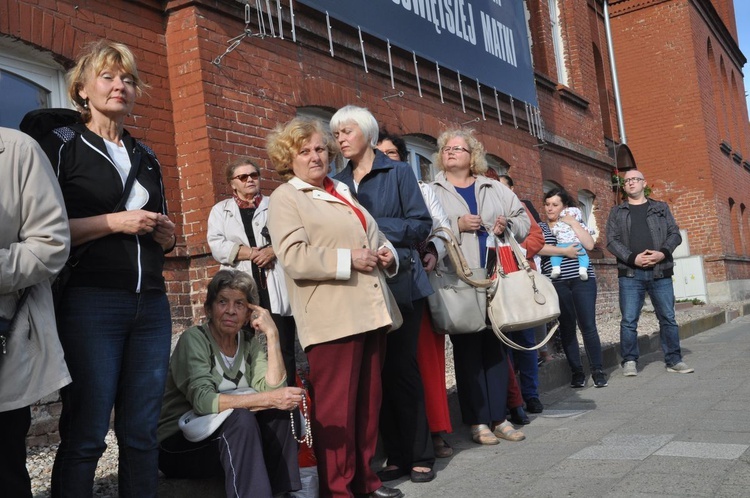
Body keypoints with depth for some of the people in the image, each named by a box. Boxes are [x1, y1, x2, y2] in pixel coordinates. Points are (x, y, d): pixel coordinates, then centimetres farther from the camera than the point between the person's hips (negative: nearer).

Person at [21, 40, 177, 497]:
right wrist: (115, 222, -13)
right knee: (85, 435, -1)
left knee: (142, 433, 6)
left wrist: (166, 235, 5)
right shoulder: (63, 144, 3)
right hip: (90, 302, -5)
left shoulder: (147, 158, 20)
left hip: (151, 305, 5)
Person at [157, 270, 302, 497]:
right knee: (241, 417, -29)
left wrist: (272, 334, -16)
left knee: (278, 411, -16)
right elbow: (202, 401, -27)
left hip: (226, 438, 5)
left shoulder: (250, 342, 2)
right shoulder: (195, 339, -14)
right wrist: (267, 399, -34)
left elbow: (272, 389, -12)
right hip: (179, 444, -5)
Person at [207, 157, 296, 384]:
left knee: (284, 348, 0)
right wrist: (251, 253, -10)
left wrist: (273, 251, -15)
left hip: (275, 285, 0)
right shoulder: (220, 210, 16)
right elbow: (217, 246, 1)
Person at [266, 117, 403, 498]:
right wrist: (349, 259, -15)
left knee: (369, 401, 12)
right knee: (335, 408, -2)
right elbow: (293, 258, -14)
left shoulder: (344, 192, 22)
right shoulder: (285, 198, 0)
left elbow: (374, 236, 30)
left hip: (370, 312, 7)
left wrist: (386, 253, 7)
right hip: (332, 319, -7)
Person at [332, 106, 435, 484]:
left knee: (402, 368, -3)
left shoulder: (397, 172, 2)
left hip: (399, 284, -4)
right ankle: (396, 455, 15)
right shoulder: (338, 183, 13)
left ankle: (420, 456, 9)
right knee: (376, 371, 5)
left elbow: (421, 225, -6)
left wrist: (373, 226, -13)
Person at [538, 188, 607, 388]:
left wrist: (573, 223, -3)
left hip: (582, 279, 0)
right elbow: (537, 247, -10)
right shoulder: (540, 227, 11)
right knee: (567, 327, 2)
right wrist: (565, 251, -11)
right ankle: (577, 372, 11)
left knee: (588, 325, -4)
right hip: (557, 283, 0)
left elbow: (589, 245, -1)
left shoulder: (574, 223, 15)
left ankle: (597, 370, 5)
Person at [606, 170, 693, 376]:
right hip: (630, 274, -1)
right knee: (629, 320, -3)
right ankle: (629, 361, 6)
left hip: (660, 272, 1)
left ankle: (674, 360, 13)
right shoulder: (617, 212, 11)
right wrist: (633, 258, -14)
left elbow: (675, 234, 8)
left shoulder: (661, 208, 15)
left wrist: (663, 253, -11)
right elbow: (612, 241, 1)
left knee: (668, 318, 3)